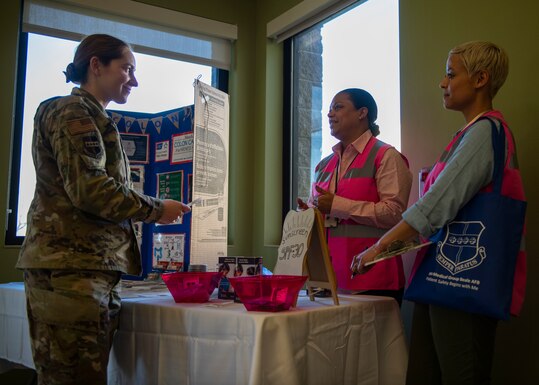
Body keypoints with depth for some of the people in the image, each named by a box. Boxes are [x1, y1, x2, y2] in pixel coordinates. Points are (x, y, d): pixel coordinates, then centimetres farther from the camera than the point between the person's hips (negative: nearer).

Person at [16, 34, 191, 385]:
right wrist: (155, 209, -6)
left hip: (93, 269, 10)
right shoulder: (74, 112, -4)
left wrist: (150, 210, 15)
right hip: (70, 267, -10)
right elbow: (89, 188, -16)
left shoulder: (92, 116, 26)